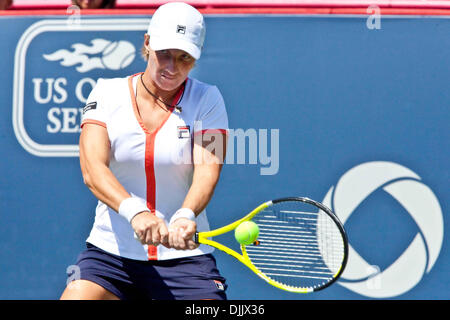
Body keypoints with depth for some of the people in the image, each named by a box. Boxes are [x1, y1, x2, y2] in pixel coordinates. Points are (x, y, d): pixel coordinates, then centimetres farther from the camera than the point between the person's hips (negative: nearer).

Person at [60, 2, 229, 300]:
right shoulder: (107, 93, 2)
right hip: (111, 251, 1)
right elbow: (92, 169, -12)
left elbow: (208, 167, -13)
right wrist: (134, 211, -32)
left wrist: (185, 216, -35)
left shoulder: (207, 99, 1)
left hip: (185, 255, -1)